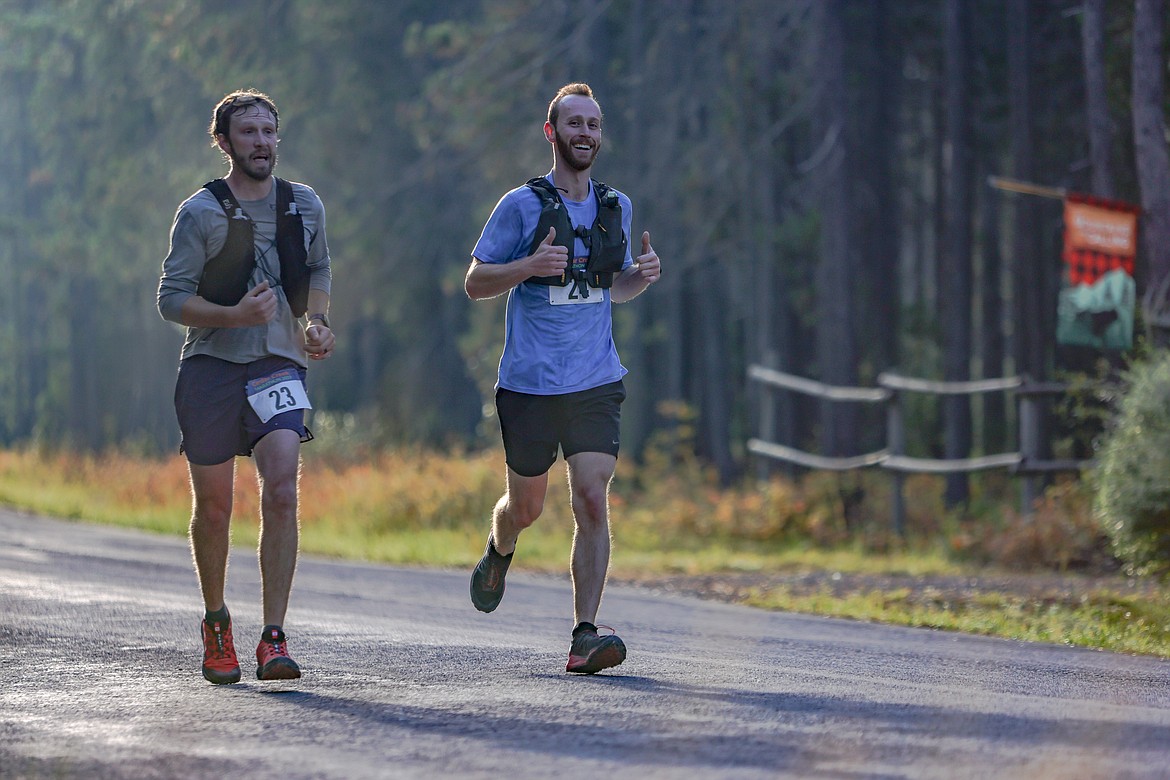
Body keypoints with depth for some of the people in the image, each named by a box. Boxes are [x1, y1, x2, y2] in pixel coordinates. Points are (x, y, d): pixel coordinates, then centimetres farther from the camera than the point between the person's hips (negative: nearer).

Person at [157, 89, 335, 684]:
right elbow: (171, 299, -6)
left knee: (281, 491, -18)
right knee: (214, 507, 6)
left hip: (278, 366, 2)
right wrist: (235, 314, -22)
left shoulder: (304, 206, 8)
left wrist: (316, 322, 7)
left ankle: (273, 640, -19)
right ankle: (216, 623, 30)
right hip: (210, 367, -2)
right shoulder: (200, 213, -4)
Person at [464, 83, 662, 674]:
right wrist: (529, 265, -19)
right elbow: (475, 283, -1)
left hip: (597, 382, 2)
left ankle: (585, 637, -14)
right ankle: (498, 554, 48)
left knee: (592, 502, -12)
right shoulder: (521, 205, -4)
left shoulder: (616, 207, 10)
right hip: (530, 382, -2)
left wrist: (643, 276, 0)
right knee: (526, 505, 12)